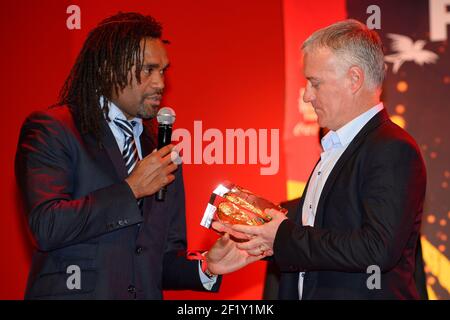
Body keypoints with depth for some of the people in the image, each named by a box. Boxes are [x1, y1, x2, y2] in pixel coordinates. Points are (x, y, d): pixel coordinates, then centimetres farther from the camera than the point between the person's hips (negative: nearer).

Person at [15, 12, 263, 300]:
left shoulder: (162, 155, 10)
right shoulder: (51, 130, -6)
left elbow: (164, 258, 13)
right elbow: (47, 227, -19)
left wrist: (205, 267, -7)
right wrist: (131, 189, -13)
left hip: (146, 293, 5)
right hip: (73, 290, -5)